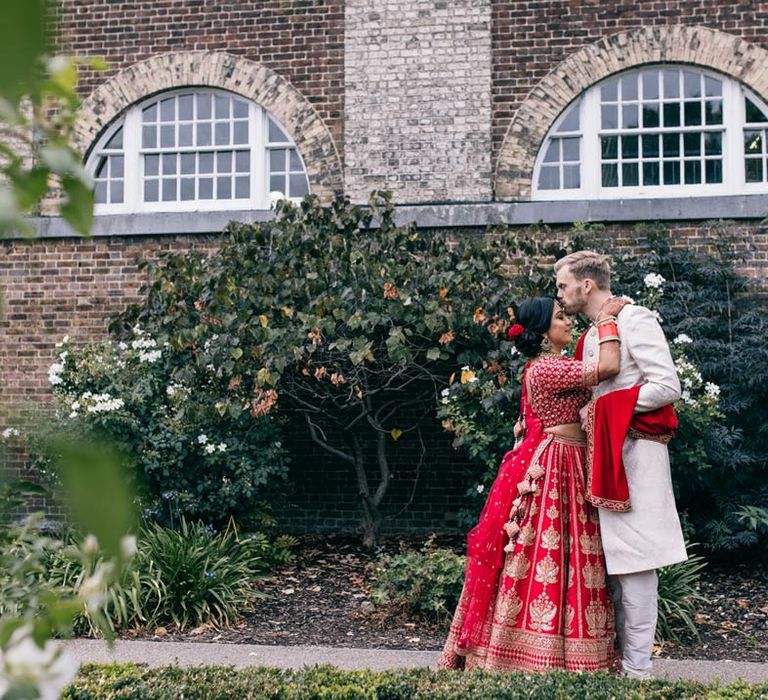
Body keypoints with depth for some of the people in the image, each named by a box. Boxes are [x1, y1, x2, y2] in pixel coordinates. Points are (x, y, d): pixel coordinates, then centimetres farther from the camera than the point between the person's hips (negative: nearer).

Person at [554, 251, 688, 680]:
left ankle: (638, 668, -2)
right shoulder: (592, 335, 17)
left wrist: (604, 408, -13)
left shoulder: (635, 320, -9)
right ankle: (619, 655, 17)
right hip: (604, 453, 9)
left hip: (635, 452, -9)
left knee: (634, 560, -7)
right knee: (611, 559, 10)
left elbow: (668, 387, -16)